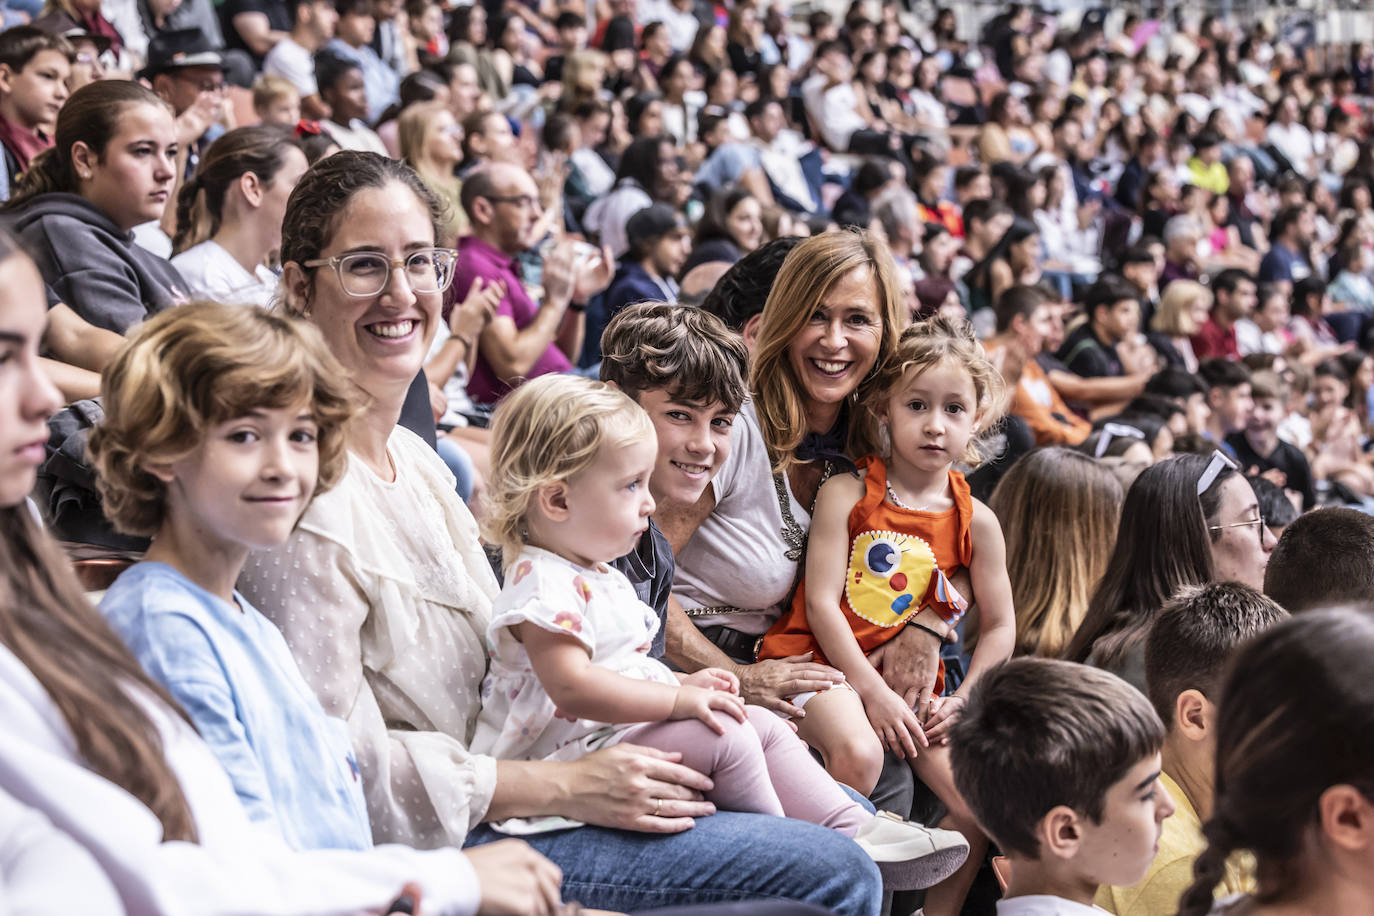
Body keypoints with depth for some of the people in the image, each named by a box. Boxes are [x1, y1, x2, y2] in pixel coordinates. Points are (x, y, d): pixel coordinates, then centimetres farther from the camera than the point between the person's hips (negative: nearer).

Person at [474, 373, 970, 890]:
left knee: (763, 725, 5)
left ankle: (853, 830, -2)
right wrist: (680, 699, -26)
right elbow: (573, 687, -31)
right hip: (580, 747, -12)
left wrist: (684, 685, 10)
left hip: (629, 728, 12)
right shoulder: (542, 586, -19)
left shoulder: (598, 576, 19)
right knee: (727, 738, -23)